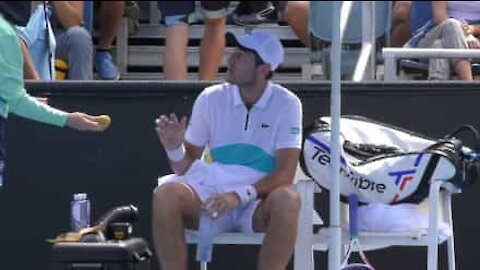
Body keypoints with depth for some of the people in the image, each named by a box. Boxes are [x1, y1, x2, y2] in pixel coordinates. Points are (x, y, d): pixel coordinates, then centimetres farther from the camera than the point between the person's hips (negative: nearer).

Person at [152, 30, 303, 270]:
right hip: (212, 193, 2)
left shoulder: (286, 104, -2)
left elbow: (285, 173, -10)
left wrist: (240, 196, -23)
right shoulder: (211, 99, 5)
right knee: (165, 195, -28)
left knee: (287, 200, -36)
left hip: (260, 201, -2)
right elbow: (185, 166, 11)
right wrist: (174, 149, -13)